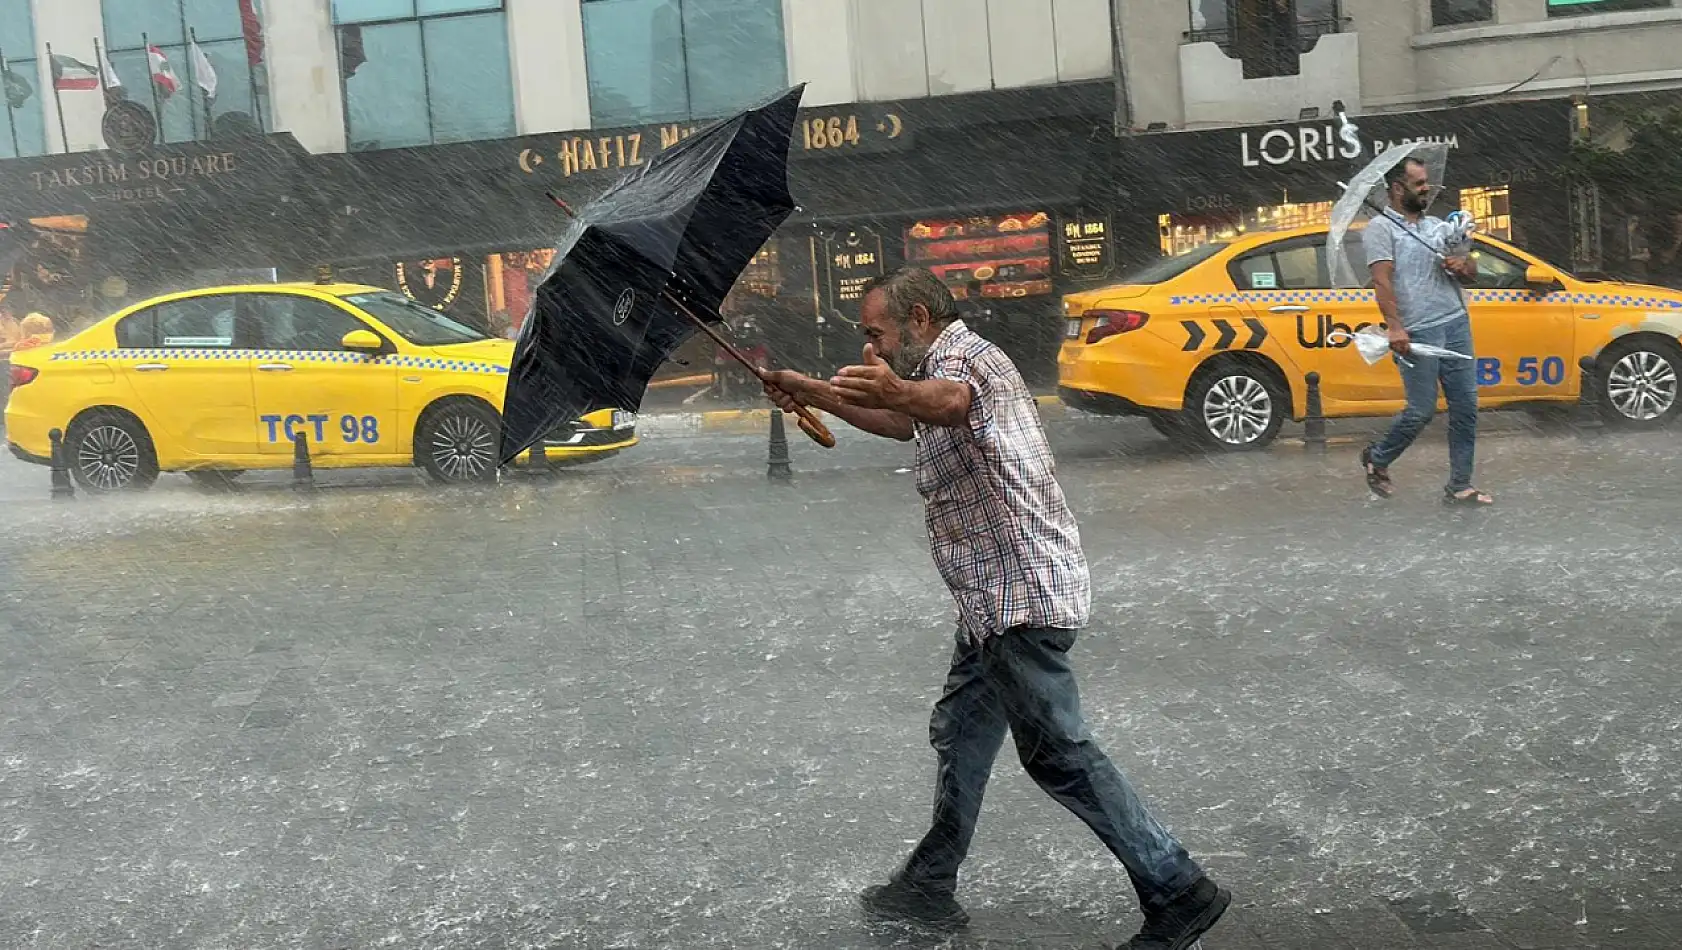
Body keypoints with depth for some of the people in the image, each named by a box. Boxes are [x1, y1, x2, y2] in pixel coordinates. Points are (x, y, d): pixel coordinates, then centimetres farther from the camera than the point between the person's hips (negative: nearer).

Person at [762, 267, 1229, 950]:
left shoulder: (965, 354, -13)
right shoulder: (948, 367, 20)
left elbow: (949, 403, -39)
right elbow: (903, 420, 38)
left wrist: (896, 390, -61)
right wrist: (813, 393, 33)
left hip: (1020, 593, -11)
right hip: (996, 597, 11)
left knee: (1058, 752, -8)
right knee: (959, 735, 17)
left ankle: (1179, 893, -1)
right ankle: (929, 888, 30)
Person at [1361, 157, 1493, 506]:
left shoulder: (1439, 226, 18)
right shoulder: (1382, 227, -3)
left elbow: (1472, 269, 24)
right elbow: (1382, 281, -14)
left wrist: (1463, 264, -1)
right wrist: (1394, 327, -24)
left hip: (1456, 324, 7)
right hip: (1417, 332, -7)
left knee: (1465, 407, 3)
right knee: (1422, 411, -4)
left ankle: (1459, 487, 10)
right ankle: (1376, 459, 21)